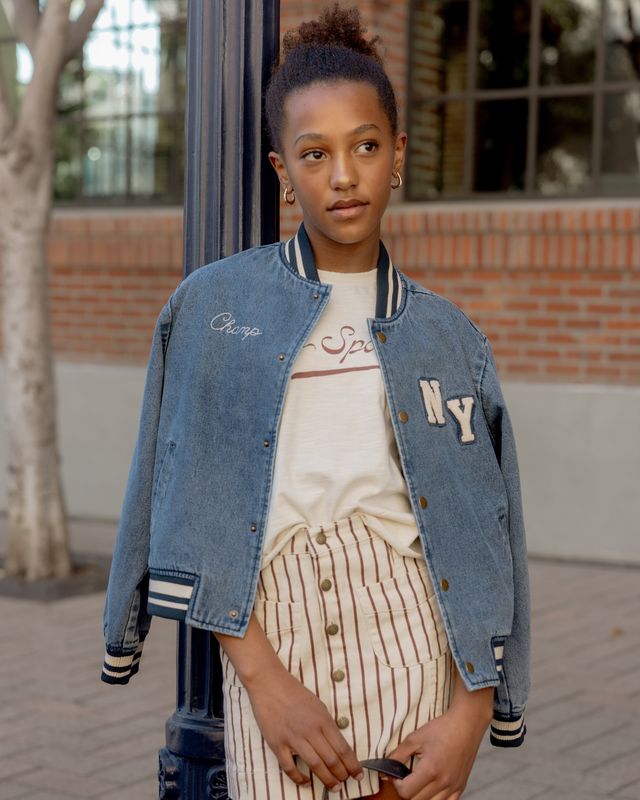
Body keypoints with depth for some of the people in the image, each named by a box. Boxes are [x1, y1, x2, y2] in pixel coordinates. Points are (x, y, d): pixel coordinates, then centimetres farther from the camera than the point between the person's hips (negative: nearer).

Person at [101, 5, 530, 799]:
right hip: (272, 635, -1)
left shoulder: (447, 336, 8)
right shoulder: (211, 307, 3)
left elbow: (484, 543, 4)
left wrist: (473, 713, -5)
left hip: (410, 632, 1)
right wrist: (265, 681, -11)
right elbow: (189, 513, -3)